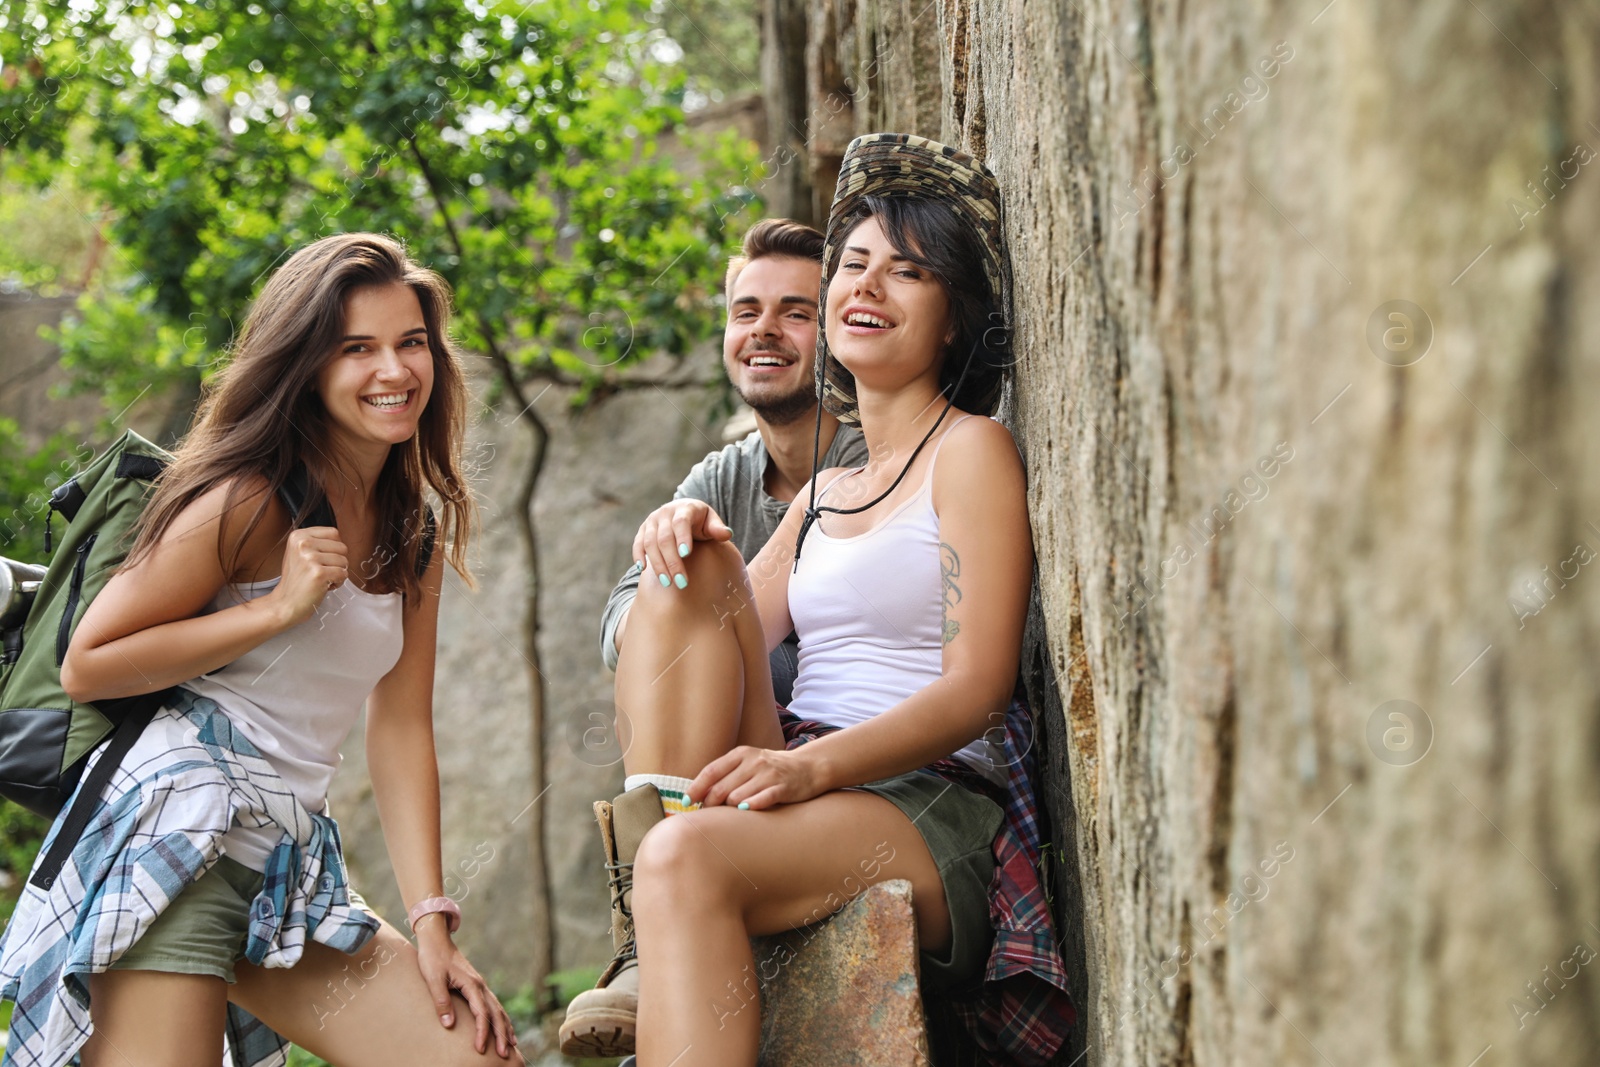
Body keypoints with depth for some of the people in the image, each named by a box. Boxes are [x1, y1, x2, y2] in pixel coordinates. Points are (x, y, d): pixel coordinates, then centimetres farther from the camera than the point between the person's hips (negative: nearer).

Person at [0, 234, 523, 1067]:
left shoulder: (414, 536, 14)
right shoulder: (250, 503, -8)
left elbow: (401, 731, 10)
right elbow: (86, 667, -9)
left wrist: (431, 921, 1)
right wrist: (279, 607, -14)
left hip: (288, 863, 7)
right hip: (178, 836, -7)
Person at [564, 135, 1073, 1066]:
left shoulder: (972, 448, 2)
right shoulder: (822, 491, 25)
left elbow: (977, 687, -9)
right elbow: (732, 634, 13)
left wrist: (815, 762, -24)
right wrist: (708, 559, -10)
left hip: (936, 806, -7)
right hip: (802, 788, 7)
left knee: (689, 856, -34)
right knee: (683, 578, -13)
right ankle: (650, 956, -24)